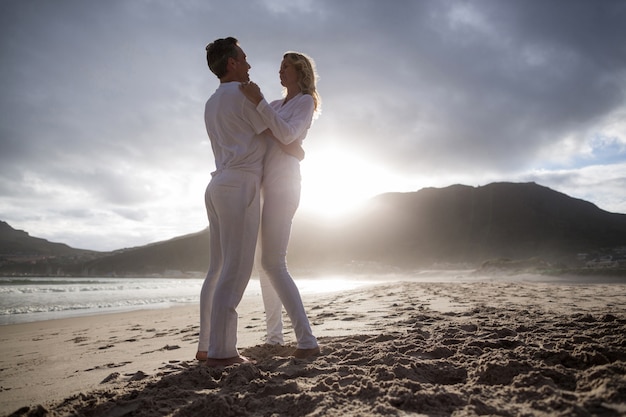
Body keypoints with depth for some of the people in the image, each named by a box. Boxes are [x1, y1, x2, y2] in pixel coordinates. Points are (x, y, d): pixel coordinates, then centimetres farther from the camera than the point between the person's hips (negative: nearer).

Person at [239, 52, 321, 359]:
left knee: (273, 264, -19)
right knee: (265, 264, 8)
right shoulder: (276, 105, 25)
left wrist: (258, 102, -20)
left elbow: (288, 135, -17)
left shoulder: (305, 101, 0)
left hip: (282, 185, -9)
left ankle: (307, 341, -19)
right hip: (267, 187, 9)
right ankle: (274, 336, 15)